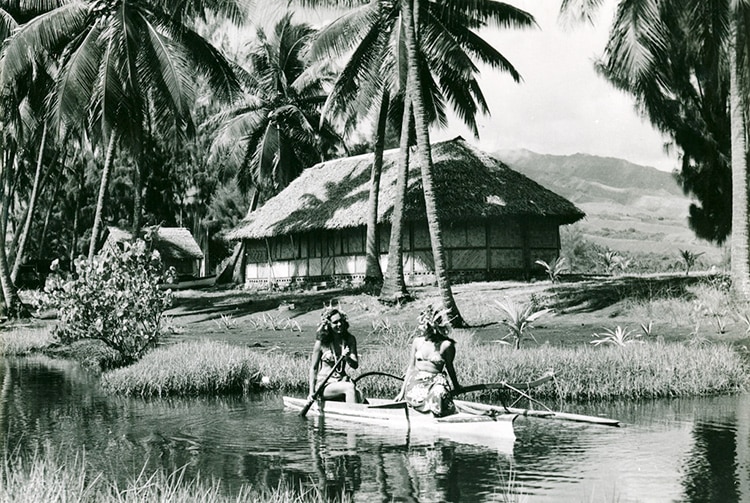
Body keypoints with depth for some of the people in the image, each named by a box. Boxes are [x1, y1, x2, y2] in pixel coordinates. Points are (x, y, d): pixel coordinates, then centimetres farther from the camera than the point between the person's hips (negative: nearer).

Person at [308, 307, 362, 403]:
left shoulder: (350, 340, 5)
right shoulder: (321, 342, -7)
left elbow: (355, 365, -2)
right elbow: (313, 368, -3)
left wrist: (347, 358, -24)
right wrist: (312, 392, -10)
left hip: (342, 380, 4)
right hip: (324, 384, -4)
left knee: (358, 396, -29)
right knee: (350, 387, -32)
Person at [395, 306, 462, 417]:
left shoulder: (446, 345, -5)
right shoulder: (418, 341, 5)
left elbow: (449, 367, 10)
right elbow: (411, 367, 11)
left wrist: (456, 386, 23)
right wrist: (402, 391, 10)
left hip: (435, 381, -2)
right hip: (416, 381, 2)